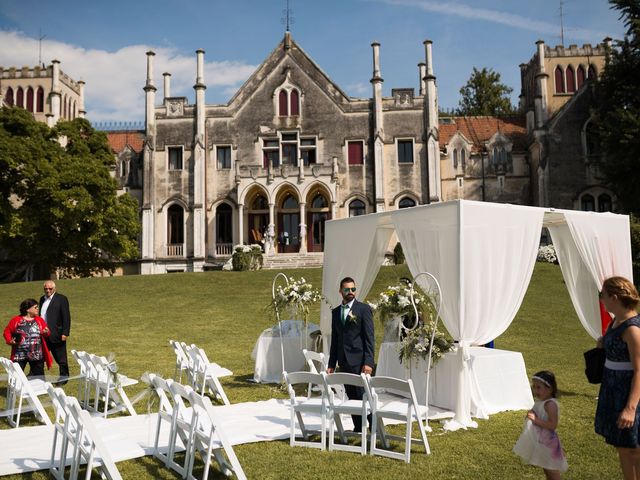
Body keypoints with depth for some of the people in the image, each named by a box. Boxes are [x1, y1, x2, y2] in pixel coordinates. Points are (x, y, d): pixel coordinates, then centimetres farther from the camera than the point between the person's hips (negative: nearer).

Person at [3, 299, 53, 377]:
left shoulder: (40, 320, 7)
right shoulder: (16, 320, 0)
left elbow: (47, 332, 9)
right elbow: (7, 332, 6)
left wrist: (46, 332, -14)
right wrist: (10, 341, -11)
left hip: (37, 355, 2)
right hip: (19, 355, -2)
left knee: (39, 376, 10)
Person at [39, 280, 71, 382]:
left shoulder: (61, 299, -6)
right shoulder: (42, 299, 14)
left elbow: (66, 317, -10)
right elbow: (40, 315, 17)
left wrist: (65, 333, -15)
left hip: (56, 335, -6)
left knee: (61, 359, 5)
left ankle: (64, 378, 18)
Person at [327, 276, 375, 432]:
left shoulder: (364, 309, -3)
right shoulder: (336, 312, 13)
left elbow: (369, 337, -8)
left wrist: (368, 362, -15)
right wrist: (331, 364, 12)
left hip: (359, 361, -5)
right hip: (344, 362, 5)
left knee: (364, 396, -6)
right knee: (352, 398, 9)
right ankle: (358, 429, 18)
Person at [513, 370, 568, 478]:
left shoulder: (550, 404, -22)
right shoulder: (539, 401, 5)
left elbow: (553, 425, -29)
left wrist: (535, 419, -29)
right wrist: (530, 416, -1)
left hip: (547, 442, -9)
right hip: (539, 441, 9)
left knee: (552, 471, 4)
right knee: (546, 469, 21)